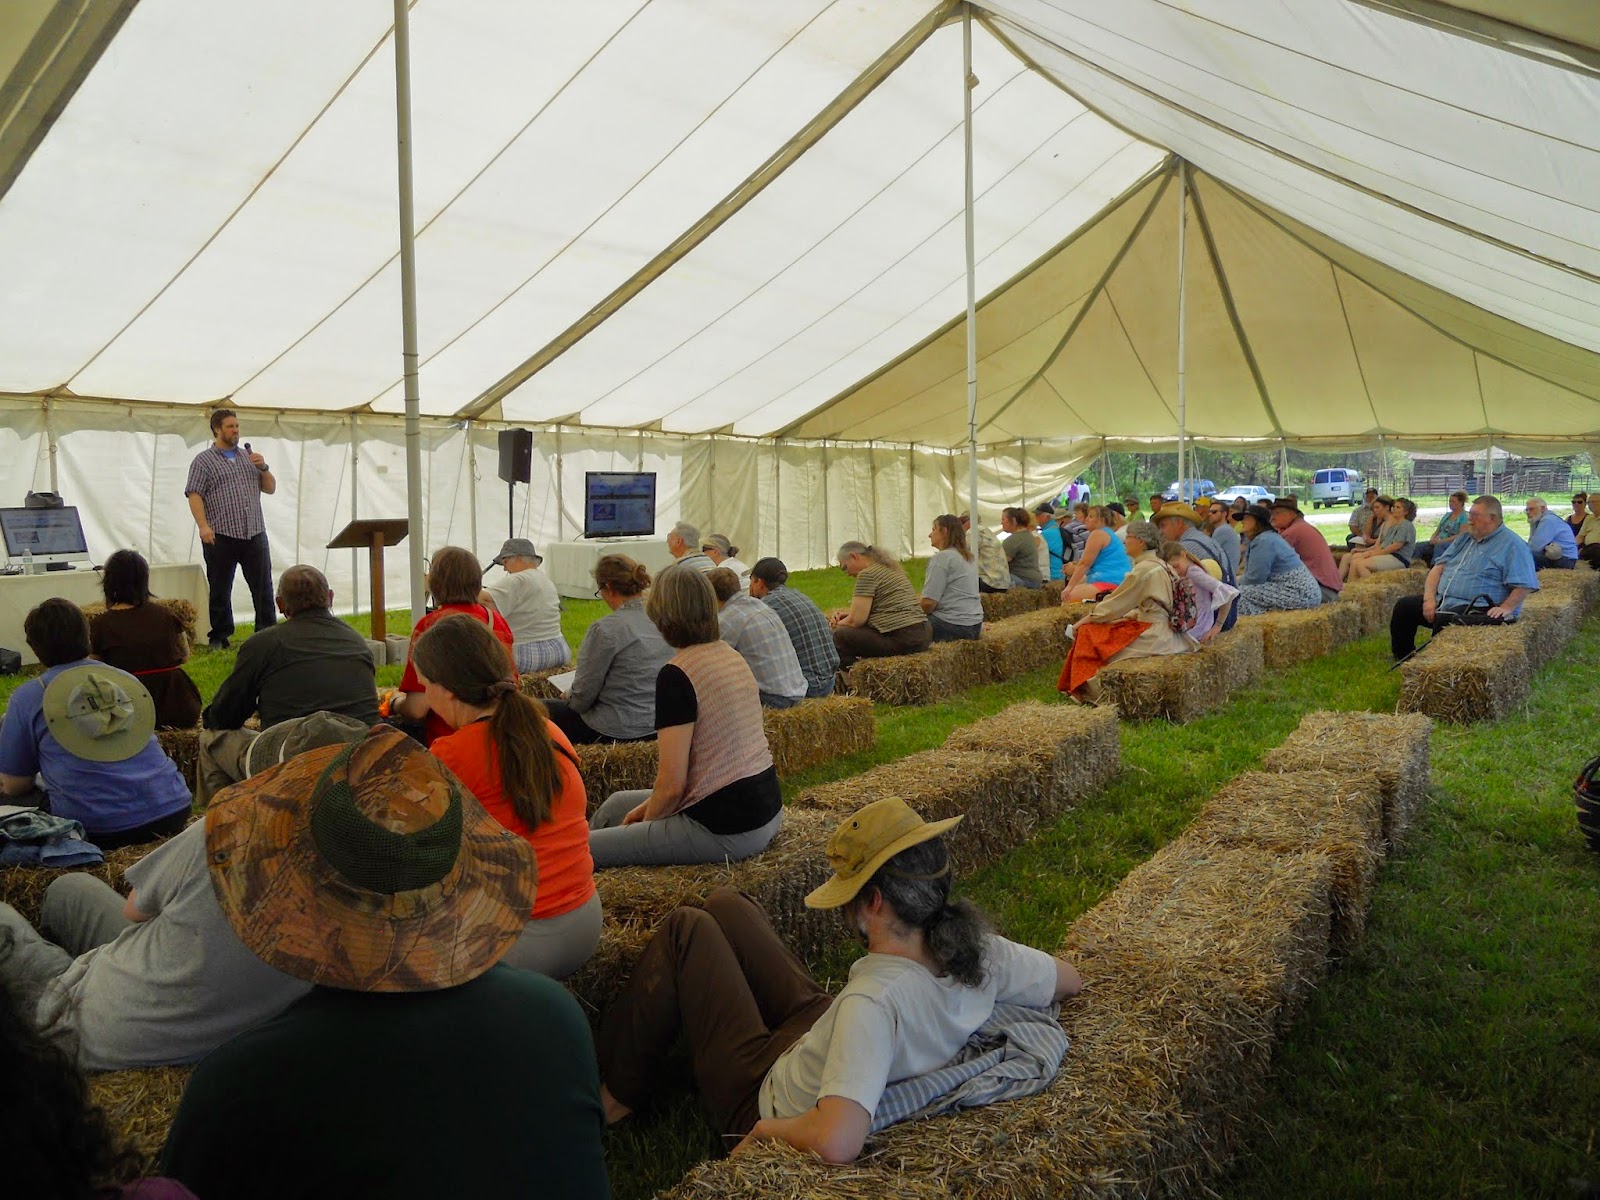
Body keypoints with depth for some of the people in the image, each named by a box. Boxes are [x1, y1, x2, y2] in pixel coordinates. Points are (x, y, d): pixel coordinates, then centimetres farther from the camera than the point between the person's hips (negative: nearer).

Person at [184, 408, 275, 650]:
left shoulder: (249, 456, 18)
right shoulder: (204, 460, 3)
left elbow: (270, 488, 19)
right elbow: (194, 495, -6)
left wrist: (263, 468, 1)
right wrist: (203, 526, -18)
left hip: (255, 534, 4)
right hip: (221, 537, -4)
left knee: (263, 588, 3)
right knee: (219, 591, 4)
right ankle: (219, 638, 12)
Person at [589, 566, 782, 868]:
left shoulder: (677, 675, -18)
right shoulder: (732, 656, 8)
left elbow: (672, 784, -18)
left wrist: (646, 821, 3)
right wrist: (650, 806, 14)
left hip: (726, 831, -9)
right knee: (617, 804, 27)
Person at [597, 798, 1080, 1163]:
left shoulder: (874, 1001, -43)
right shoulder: (982, 951, -22)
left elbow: (837, 1142, -52)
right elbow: (1070, 980, -3)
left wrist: (768, 1129, -32)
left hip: (763, 1101, -7)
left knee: (687, 928, 4)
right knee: (724, 904, 16)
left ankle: (618, 1093, 24)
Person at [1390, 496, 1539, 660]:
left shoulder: (1512, 545, -3)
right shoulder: (1464, 539, 21)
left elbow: (1524, 585, -11)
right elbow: (1439, 567, 14)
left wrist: (1505, 608, -25)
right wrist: (1429, 598, -1)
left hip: (1477, 609, -8)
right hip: (1441, 602, 8)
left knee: (1444, 619, -37)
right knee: (1404, 606, -7)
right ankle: (1402, 661, 1)